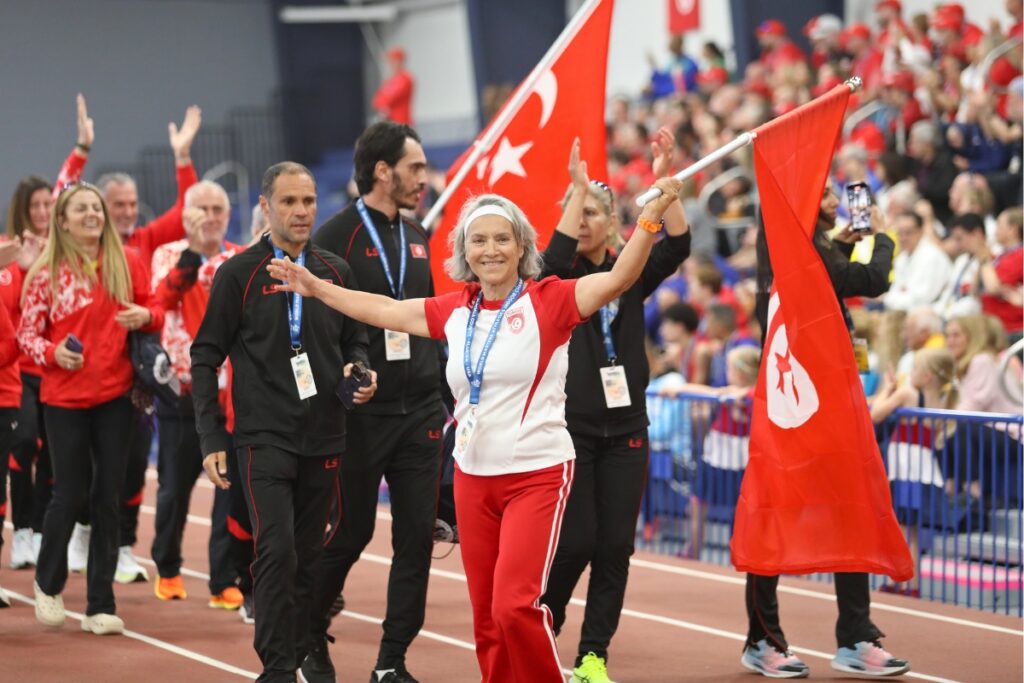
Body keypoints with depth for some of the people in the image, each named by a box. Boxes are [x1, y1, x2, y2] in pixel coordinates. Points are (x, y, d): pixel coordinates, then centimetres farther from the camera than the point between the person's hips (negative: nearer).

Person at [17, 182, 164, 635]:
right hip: (64, 397, -2)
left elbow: (153, 315, 11)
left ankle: (100, 605, 11)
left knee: (108, 497, 4)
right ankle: (48, 583, 28)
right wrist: (52, 352, -18)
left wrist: (145, 317, -11)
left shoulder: (127, 263, 3)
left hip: (115, 394, 2)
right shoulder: (46, 273, -2)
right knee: (70, 494, 1)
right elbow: (27, 333, 1)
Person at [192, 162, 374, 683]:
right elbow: (205, 358, -1)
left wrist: (359, 369, -3)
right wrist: (211, 439, -6)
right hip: (264, 438, -4)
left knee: (307, 558, 9)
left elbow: (354, 340, 21)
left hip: (323, 442, 4)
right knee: (277, 551, -15)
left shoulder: (335, 272, 10)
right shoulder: (239, 274, -2)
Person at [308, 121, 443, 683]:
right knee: (350, 532, 3)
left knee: (417, 535, 1)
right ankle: (311, 635, 25)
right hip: (361, 414, -6)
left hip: (420, 413, 6)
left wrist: (443, 399, 16)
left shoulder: (418, 239, 14)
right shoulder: (337, 236, -8)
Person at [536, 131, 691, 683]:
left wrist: (664, 179, -23)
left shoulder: (630, 275, 7)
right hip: (569, 427, -3)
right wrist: (577, 188, -30)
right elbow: (554, 259, -25)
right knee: (576, 541, -8)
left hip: (625, 430, 3)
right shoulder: (558, 278, 0)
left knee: (616, 545, 0)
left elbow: (677, 246, -10)